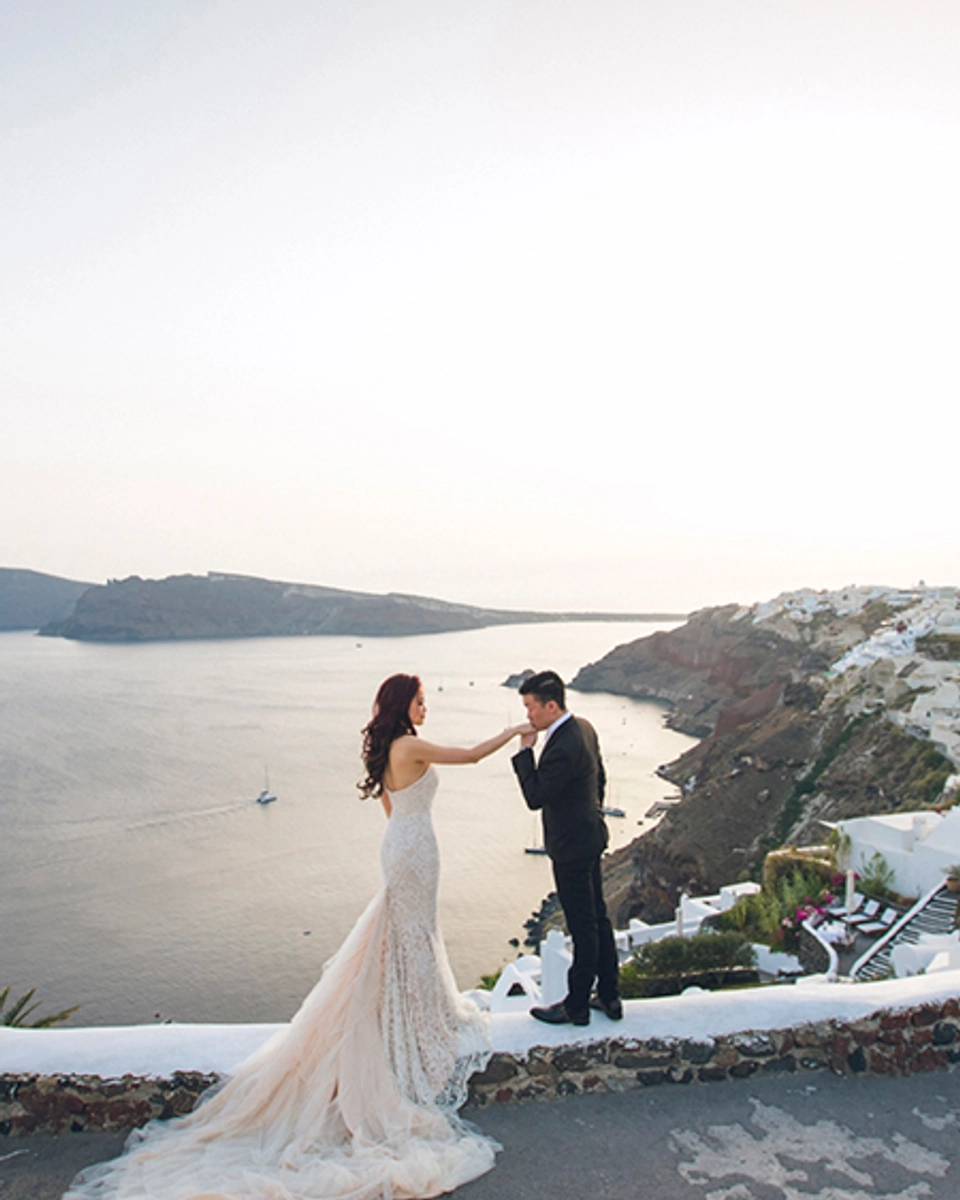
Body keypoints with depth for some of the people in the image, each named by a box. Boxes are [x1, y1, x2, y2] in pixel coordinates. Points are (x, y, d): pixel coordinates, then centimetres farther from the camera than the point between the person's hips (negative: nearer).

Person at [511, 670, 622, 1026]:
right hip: (590, 836, 10)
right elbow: (600, 779, 12)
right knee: (597, 916, 19)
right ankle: (609, 995, 33)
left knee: (583, 926, 5)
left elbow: (535, 797, -26)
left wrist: (525, 750, -22)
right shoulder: (584, 728, 1)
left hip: (572, 848, -10)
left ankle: (576, 1005, 22)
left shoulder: (562, 748, -29)